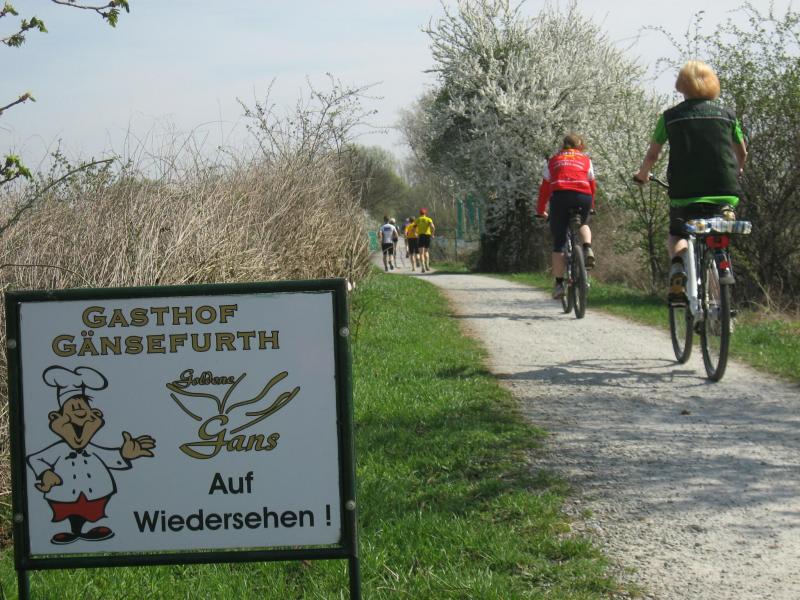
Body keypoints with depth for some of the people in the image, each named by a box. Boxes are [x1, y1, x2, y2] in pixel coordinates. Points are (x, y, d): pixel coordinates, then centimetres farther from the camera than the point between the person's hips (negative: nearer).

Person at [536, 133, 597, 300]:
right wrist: (591, 206, 40)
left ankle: (559, 284, 3)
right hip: (583, 196, 1)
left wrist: (541, 210, 32)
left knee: (558, 242, 8)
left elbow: (544, 187, 24)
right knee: (583, 224, 32)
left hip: (560, 195, -1)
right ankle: (588, 249, 1)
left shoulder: (554, 160, 26)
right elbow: (592, 185, 25)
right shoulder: (585, 160, 25)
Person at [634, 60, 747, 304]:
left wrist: (642, 175, 28)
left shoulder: (671, 116, 3)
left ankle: (677, 266, -12)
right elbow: (742, 153, 21)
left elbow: (651, 155, 8)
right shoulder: (727, 114, 8)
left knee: (677, 237, 20)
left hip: (685, 193, -1)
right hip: (724, 193, 1)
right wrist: (735, 173, 41)